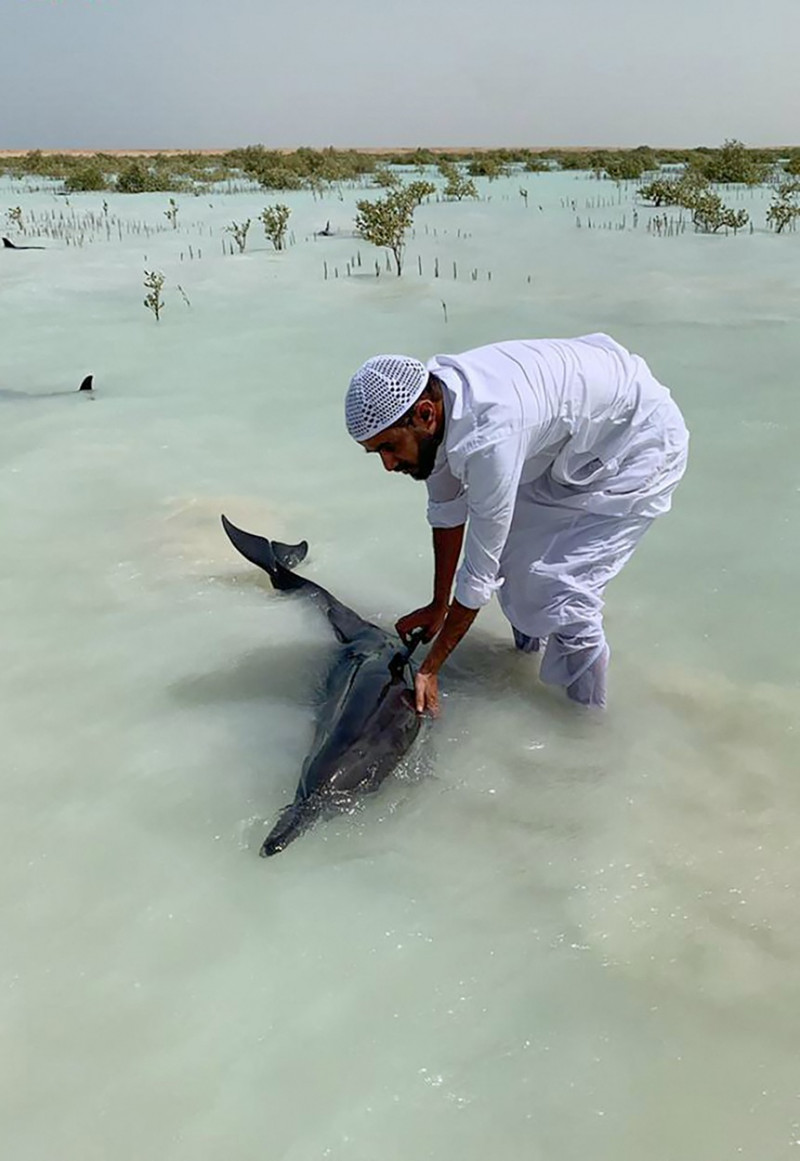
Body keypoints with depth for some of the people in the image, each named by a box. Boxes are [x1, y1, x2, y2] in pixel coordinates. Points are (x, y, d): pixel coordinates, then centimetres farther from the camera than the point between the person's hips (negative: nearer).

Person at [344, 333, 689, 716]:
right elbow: (447, 512, 1)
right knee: (510, 547, 12)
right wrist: (438, 607, 8)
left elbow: (479, 574, -29)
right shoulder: (429, 396, -13)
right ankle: (529, 645, 37)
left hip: (643, 442, -8)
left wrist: (429, 670, -18)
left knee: (560, 594, -15)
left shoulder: (488, 437, -39)